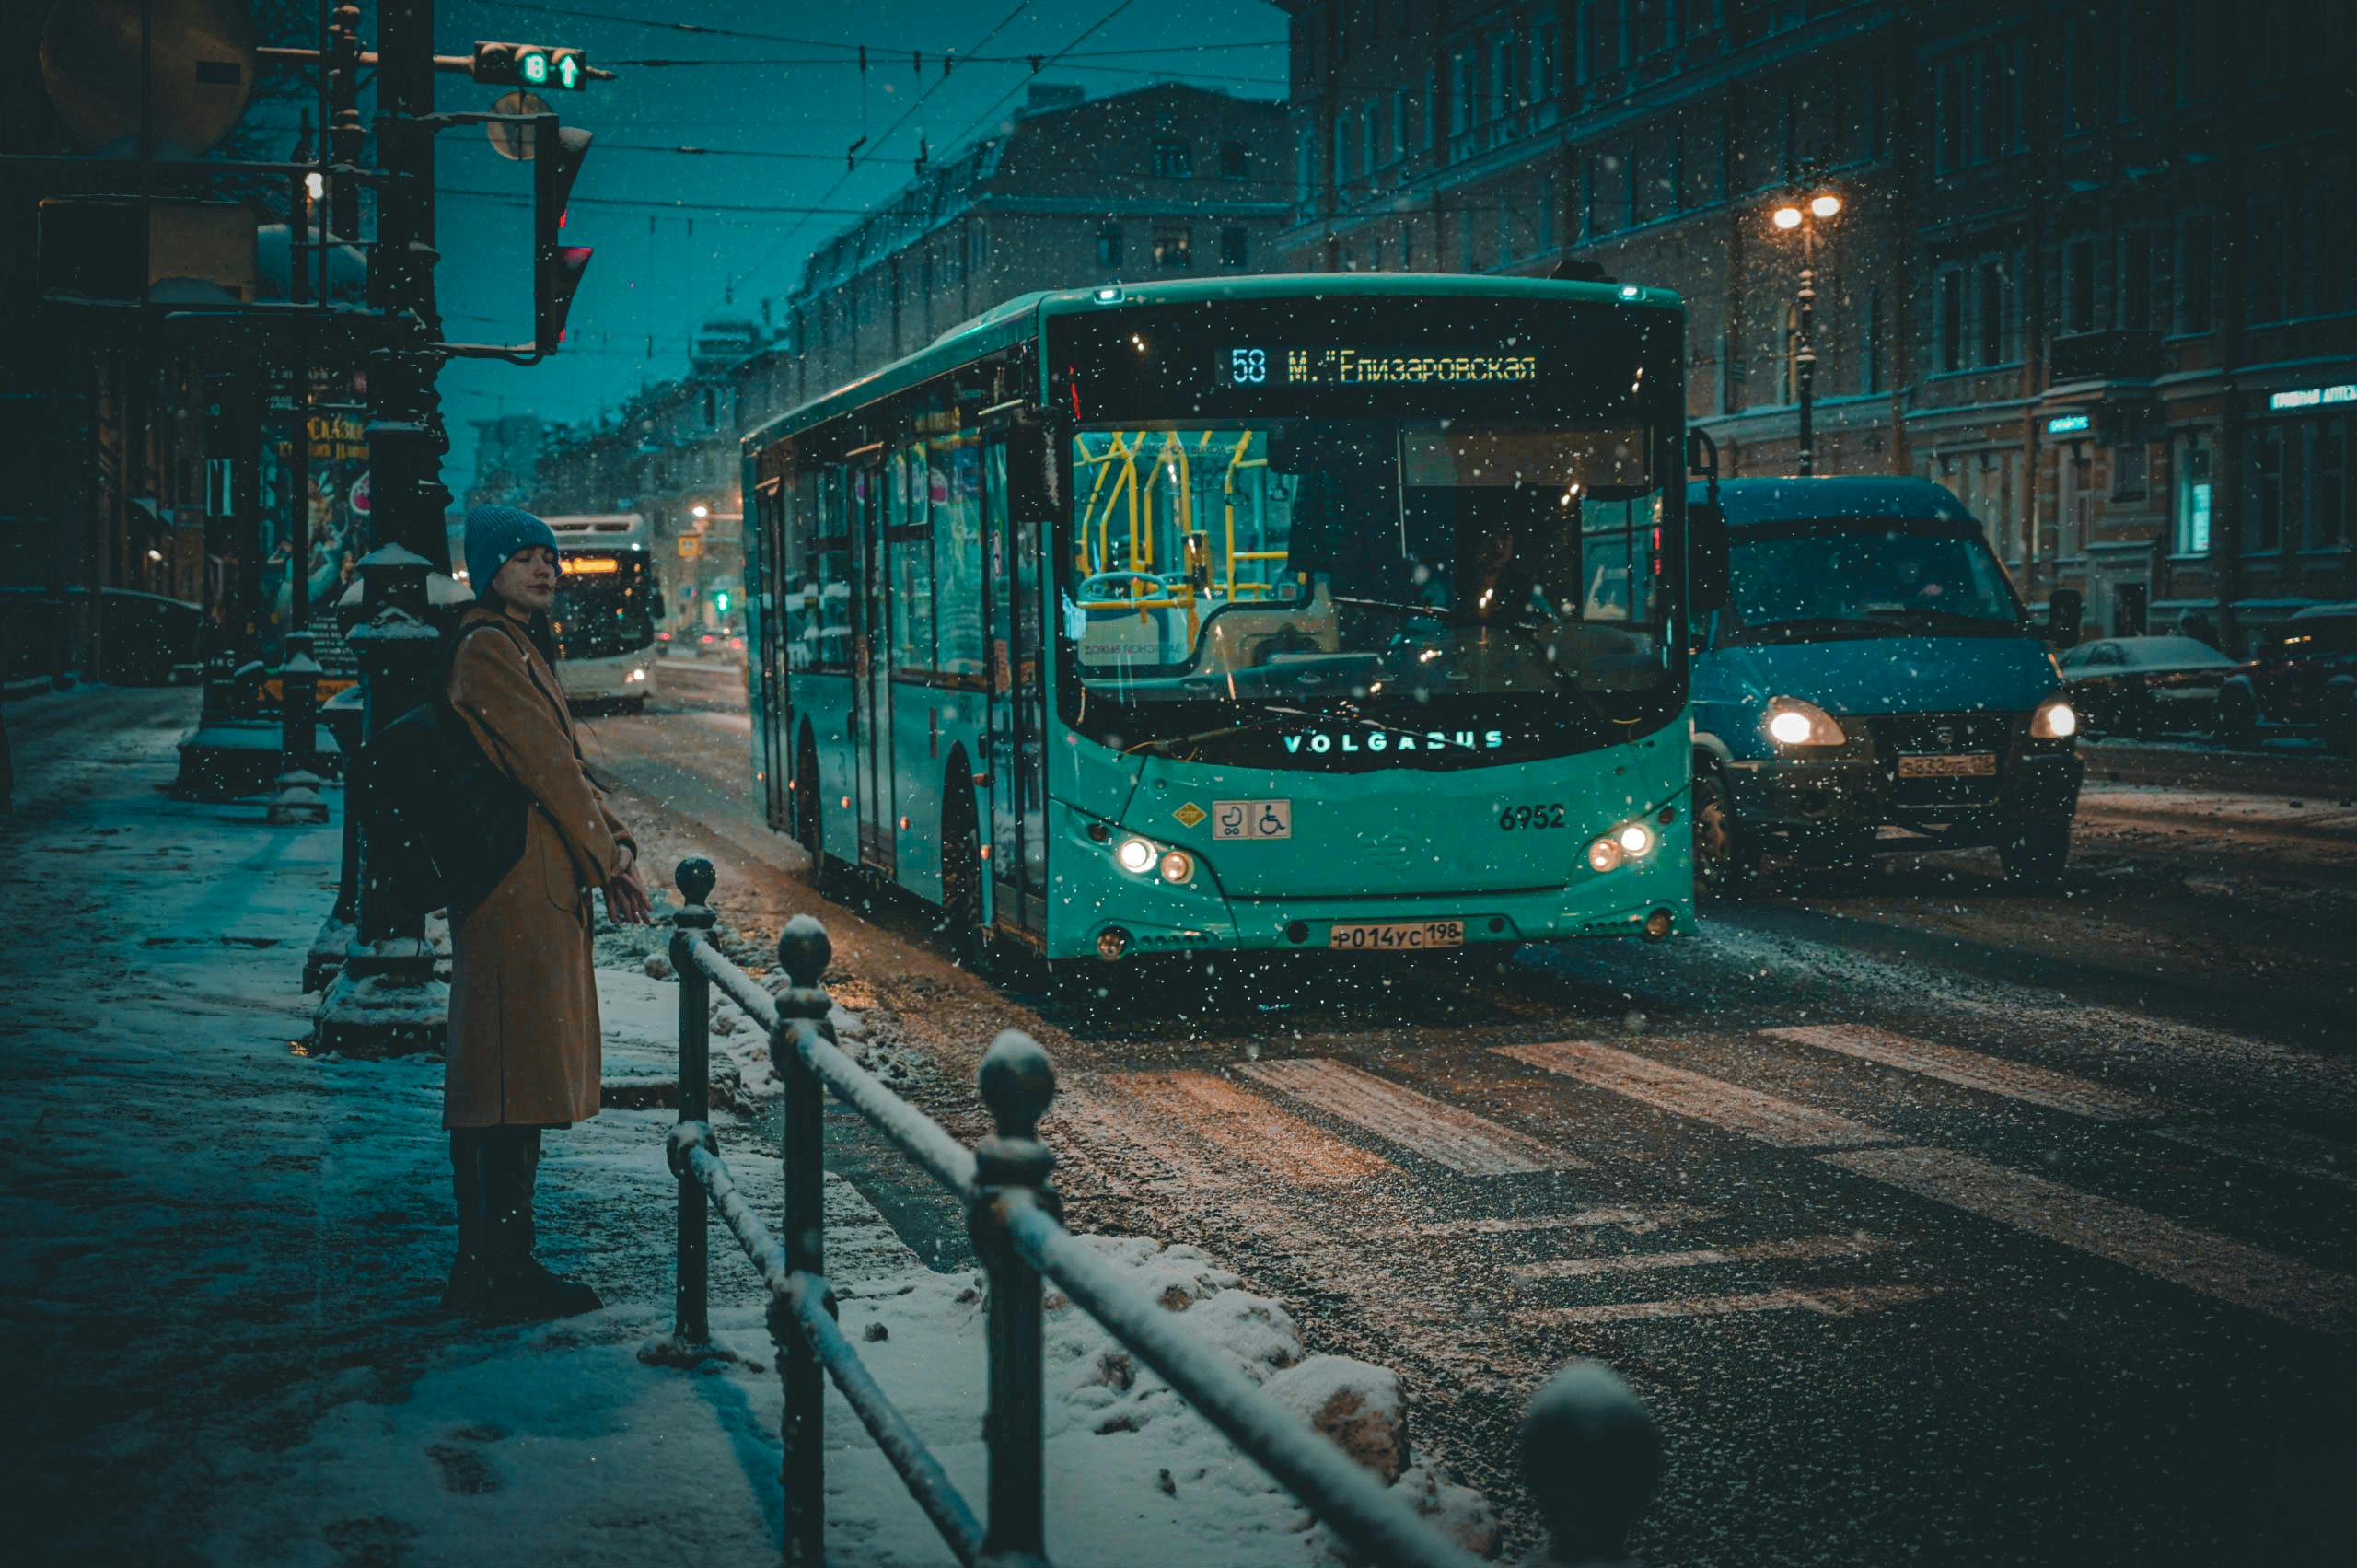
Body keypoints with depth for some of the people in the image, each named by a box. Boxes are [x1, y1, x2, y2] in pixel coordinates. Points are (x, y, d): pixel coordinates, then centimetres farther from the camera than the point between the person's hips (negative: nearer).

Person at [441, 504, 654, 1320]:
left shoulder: (522, 645, 19)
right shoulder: (487, 648, -12)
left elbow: (566, 761, 17)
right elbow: (545, 764, -14)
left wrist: (613, 847, 6)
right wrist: (609, 860, -9)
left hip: (542, 881, 10)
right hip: (517, 880, -10)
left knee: (506, 1081, 12)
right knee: (514, 1078, -8)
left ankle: (490, 1266, 18)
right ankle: (497, 1272, -4)